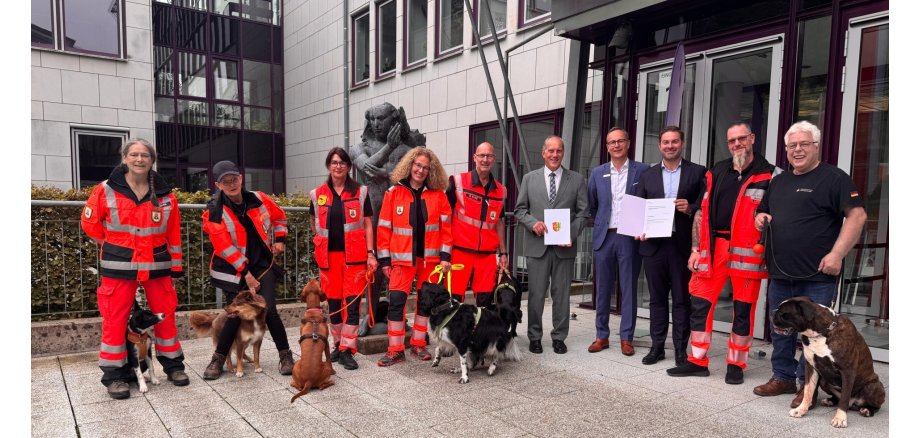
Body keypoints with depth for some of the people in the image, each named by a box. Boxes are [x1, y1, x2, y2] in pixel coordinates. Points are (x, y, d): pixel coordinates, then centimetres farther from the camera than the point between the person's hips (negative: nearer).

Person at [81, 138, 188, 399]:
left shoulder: (165, 194, 2)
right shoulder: (106, 191, -4)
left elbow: (174, 234, 6)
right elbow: (90, 222, 7)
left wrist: (176, 266, 6)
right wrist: (112, 247, 9)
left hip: (157, 265, 2)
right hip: (119, 267, -2)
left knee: (165, 315, 8)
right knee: (115, 319, 2)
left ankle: (173, 365, 22)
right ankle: (114, 375, 14)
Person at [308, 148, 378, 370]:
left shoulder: (360, 192, 2)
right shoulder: (318, 194, 8)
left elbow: (367, 225, 2)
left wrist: (370, 253, -5)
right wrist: (321, 245, 14)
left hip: (354, 255, -2)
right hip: (328, 256, 2)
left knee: (352, 301, -4)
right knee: (333, 301, 8)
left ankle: (347, 350, 2)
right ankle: (338, 344, 23)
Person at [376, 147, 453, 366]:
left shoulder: (438, 194, 3)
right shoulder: (393, 193, 0)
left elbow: (445, 226, 3)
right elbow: (384, 227, 1)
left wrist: (445, 255, -4)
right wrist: (384, 259, -2)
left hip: (430, 257, 2)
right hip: (402, 257, -1)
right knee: (396, 301, -6)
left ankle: (418, 344, 24)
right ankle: (396, 350, 5)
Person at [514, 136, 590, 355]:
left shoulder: (577, 179, 7)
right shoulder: (529, 178, 9)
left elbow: (583, 212, 4)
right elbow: (519, 209, 8)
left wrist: (571, 234, -10)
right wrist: (533, 223, -11)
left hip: (564, 246, 0)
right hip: (537, 245, 0)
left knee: (562, 294, 7)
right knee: (536, 294, 5)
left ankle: (559, 337, 20)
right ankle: (535, 337, 18)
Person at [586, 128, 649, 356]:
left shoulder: (643, 171, 1)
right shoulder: (597, 173, 8)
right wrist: (600, 225, 12)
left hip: (630, 238, -2)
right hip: (604, 237, 2)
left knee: (629, 289, 4)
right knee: (602, 289, 7)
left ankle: (626, 338, 13)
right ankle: (602, 336, 18)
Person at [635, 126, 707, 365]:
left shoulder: (697, 172, 4)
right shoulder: (647, 176, 12)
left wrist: (690, 209, -19)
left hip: (683, 245, -2)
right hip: (654, 244, 2)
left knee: (681, 299, 5)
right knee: (657, 298, 9)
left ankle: (681, 349, 14)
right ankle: (657, 346, 18)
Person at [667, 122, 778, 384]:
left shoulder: (770, 175, 2)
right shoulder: (716, 173, 12)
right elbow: (702, 213, 12)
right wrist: (696, 249, 6)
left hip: (747, 252, -3)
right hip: (713, 247, 3)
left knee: (743, 310, 5)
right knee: (699, 303, 4)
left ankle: (736, 365, 20)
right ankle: (697, 361, 17)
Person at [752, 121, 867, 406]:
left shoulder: (834, 179, -4)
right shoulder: (779, 182, 17)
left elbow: (857, 215, -12)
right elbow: (763, 212, 28)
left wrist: (836, 254, -19)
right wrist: (760, 217, 4)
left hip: (817, 276, -6)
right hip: (780, 275, 7)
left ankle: (808, 386, 13)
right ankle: (783, 377, 26)